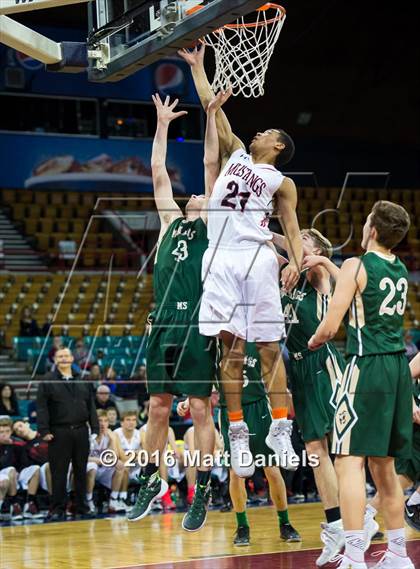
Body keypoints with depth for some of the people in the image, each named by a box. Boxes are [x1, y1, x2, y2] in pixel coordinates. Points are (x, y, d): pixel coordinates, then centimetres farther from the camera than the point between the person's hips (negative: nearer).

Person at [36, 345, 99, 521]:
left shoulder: (83, 381, 12)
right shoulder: (48, 381, 1)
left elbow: (91, 406, 12)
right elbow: (41, 407, -4)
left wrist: (95, 429, 6)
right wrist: (44, 430, -12)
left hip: (81, 431, 3)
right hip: (59, 433, -3)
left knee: (81, 471, 8)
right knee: (59, 472, -2)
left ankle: (81, 506, 16)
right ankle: (58, 509, 3)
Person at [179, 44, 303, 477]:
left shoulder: (282, 182, 13)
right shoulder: (235, 153, 22)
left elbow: (292, 228, 6)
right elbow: (211, 106, 25)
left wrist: (296, 261, -11)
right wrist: (197, 65, 26)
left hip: (257, 258, -2)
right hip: (221, 258, 2)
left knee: (269, 347, -4)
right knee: (231, 346, -4)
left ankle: (280, 429, -1)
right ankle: (237, 432, -3)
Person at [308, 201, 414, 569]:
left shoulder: (356, 266, -7)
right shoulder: (401, 271, 14)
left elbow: (330, 327, -10)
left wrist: (314, 342, 12)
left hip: (368, 367, -7)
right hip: (398, 366, 8)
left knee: (349, 462, -8)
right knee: (383, 465, 15)